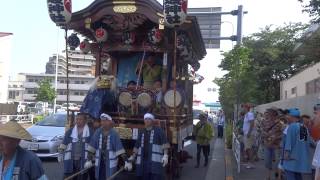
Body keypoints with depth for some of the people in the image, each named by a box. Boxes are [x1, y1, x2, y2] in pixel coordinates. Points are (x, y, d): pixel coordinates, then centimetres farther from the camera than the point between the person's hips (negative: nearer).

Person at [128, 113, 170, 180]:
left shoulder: (159, 131, 4)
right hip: (143, 162, 5)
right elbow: (137, 146, 23)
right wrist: (133, 157, 14)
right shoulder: (141, 133, 19)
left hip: (155, 161, -5)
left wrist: (165, 155, -16)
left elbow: (165, 144, -4)